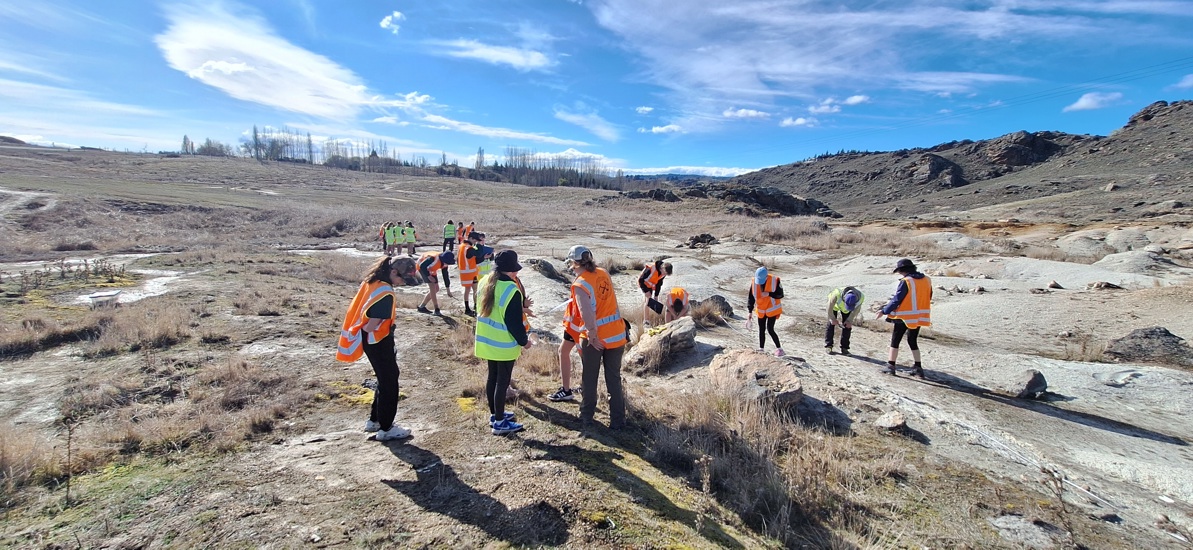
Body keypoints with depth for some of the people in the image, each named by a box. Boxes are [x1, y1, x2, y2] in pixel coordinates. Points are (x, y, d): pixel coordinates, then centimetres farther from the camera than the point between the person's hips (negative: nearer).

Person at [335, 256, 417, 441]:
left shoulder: (371, 282, 3)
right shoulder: (385, 293, -26)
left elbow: (361, 310, 10)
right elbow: (372, 325, -26)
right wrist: (364, 329, -6)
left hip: (372, 341, 9)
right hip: (379, 342, -9)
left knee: (385, 379, 22)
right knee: (389, 382, 5)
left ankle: (374, 420, 33)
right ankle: (386, 429, 17)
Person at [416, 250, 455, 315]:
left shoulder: (444, 263, -10)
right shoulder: (434, 258, -36)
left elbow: (445, 276, 0)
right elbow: (422, 266, -32)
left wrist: (448, 290, 3)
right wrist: (429, 276, -27)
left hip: (431, 270, 9)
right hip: (422, 268, -9)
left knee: (436, 289, 5)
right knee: (432, 287, -18)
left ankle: (421, 307, 13)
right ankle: (437, 309, -15)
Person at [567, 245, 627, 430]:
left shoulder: (580, 284, -16)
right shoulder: (604, 273, 1)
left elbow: (587, 314, -26)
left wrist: (592, 336, -16)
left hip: (595, 338, -5)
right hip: (617, 335, 5)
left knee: (588, 380, 15)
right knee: (614, 379, 14)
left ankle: (586, 417, 29)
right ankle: (617, 420, 20)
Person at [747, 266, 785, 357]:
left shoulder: (775, 281, -19)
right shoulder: (754, 282, -11)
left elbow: (780, 295, -11)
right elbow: (750, 297, -2)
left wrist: (769, 294, -26)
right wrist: (750, 311, -3)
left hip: (772, 309, -4)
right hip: (760, 310, 4)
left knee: (770, 329, -10)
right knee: (761, 330, 9)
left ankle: (779, 349, 3)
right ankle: (761, 349, 20)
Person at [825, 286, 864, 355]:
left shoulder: (861, 297, -34)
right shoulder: (837, 294, -45)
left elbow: (856, 310, -12)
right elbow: (830, 307, -26)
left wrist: (850, 320, -6)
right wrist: (832, 319, -13)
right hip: (835, 306, -2)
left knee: (847, 325, -4)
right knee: (831, 324, -10)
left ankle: (844, 348, 3)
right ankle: (828, 346, -3)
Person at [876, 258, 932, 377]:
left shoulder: (905, 282, -16)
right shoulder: (927, 280, 4)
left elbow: (896, 300, -16)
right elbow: (928, 299, 12)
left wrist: (884, 311, -6)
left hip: (904, 317, -6)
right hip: (919, 317, 6)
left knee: (895, 341, 5)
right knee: (913, 342, 19)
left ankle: (891, 366, 6)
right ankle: (918, 368, 18)